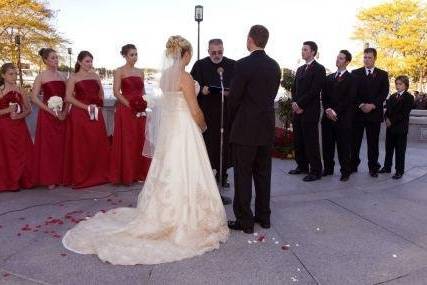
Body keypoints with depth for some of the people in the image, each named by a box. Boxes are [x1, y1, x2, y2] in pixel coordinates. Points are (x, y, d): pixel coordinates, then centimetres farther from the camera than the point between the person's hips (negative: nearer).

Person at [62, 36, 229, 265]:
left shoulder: (165, 74, 8)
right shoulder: (185, 77, -16)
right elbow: (195, 111, -14)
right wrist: (203, 125, 5)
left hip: (168, 126, 8)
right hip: (184, 128, -8)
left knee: (168, 173, 16)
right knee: (184, 175, 0)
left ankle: (164, 217, 27)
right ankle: (185, 221, 11)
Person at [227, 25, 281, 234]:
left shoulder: (244, 64, -14)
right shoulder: (275, 66, 6)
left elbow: (234, 97, -10)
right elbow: (272, 94, 10)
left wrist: (234, 120, 6)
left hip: (245, 128, -6)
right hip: (267, 127, 7)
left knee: (243, 175, 2)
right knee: (263, 173, 15)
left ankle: (245, 220, 9)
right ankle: (263, 216, 25)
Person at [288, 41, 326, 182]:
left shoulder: (319, 69, -5)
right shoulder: (300, 69, 19)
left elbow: (314, 91, -14)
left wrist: (300, 104, -13)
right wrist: (294, 102, 0)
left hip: (310, 111, -7)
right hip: (298, 109, 7)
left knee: (311, 141, -5)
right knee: (298, 140, 10)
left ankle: (315, 171, 3)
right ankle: (302, 166, 21)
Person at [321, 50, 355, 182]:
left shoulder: (351, 78, 0)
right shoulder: (329, 77, 18)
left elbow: (349, 99, -9)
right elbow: (324, 96, 11)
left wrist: (336, 111, -14)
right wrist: (328, 109, -5)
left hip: (343, 118, -5)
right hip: (328, 116, 5)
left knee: (343, 146, -1)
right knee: (327, 144, 8)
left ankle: (345, 172, 8)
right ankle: (328, 168, 19)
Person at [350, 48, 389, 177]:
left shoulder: (383, 74, 9)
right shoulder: (355, 73, 9)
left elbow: (384, 93, 0)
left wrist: (372, 105, -13)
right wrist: (361, 105, -12)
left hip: (374, 112, 0)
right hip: (357, 112, 0)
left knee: (373, 142, 3)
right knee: (354, 141, 2)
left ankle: (373, 167, 11)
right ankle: (353, 165, 11)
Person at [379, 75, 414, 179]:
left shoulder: (409, 97, -6)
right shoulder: (392, 97, 16)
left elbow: (404, 113, -15)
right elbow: (387, 110, 11)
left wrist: (392, 121, -18)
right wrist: (387, 118, -7)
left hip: (401, 128, -6)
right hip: (390, 127, 6)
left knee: (400, 150, 0)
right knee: (388, 148, 13)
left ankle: (400, 171, 8)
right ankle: (387, 167, 23)